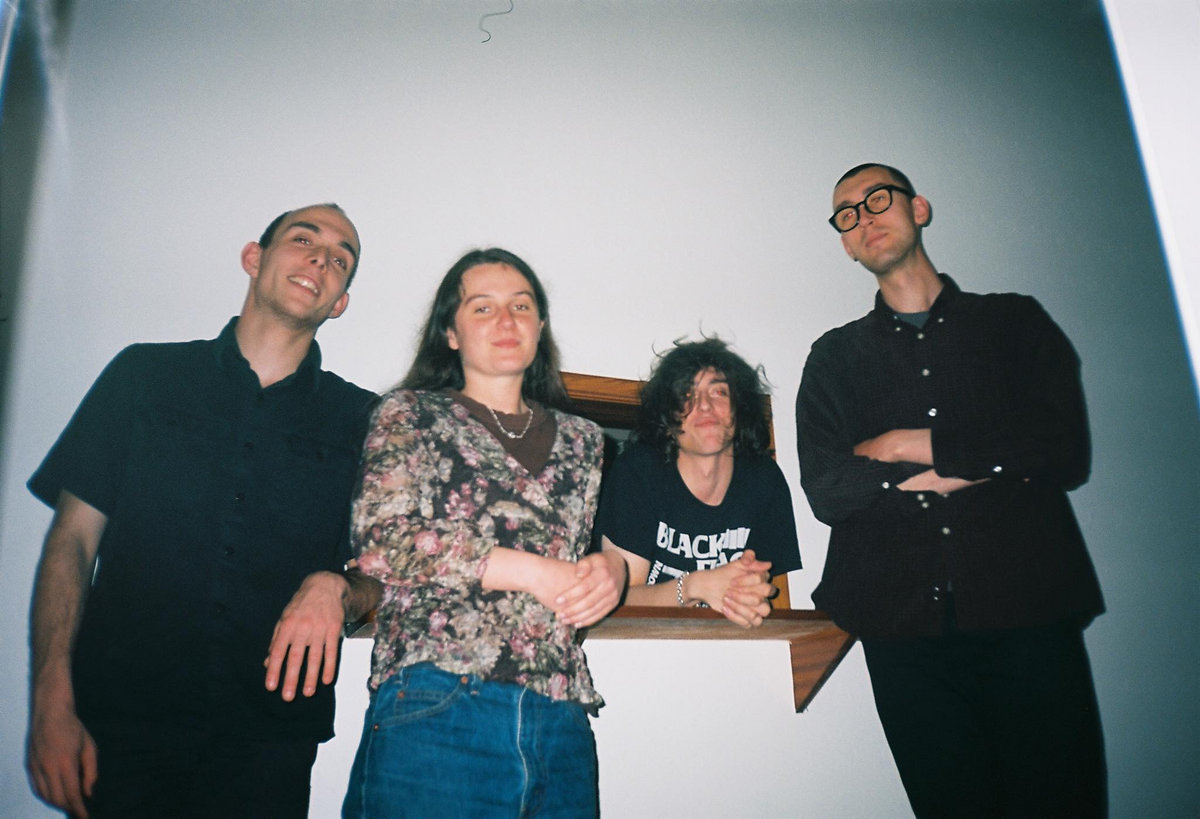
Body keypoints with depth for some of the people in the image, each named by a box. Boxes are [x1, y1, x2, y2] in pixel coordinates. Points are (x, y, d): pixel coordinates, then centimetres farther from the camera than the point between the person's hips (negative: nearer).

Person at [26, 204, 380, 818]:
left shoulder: (362, 420, 3)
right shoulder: (144, 375, 5)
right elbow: (72, 541, 2)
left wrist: (333, 589, -19)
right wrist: (52, 704, -6)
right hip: (119, 727, 0)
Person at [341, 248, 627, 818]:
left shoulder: (580, 439, 19)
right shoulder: (412, 412, 7)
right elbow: (379, 540, -7)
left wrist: (612, 570, -2)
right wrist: (527, 569, -10)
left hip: (561, 721, 4)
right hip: (435, 704, -4)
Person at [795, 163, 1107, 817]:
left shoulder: (1015, 320, 13)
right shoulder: (834, 356, 13)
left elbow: (1066, 451, -2)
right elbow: (823, 489, -1)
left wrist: (907, 446, -3)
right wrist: (983, 460, -5)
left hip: (1029, 614, 0)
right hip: (905, 627, 0)